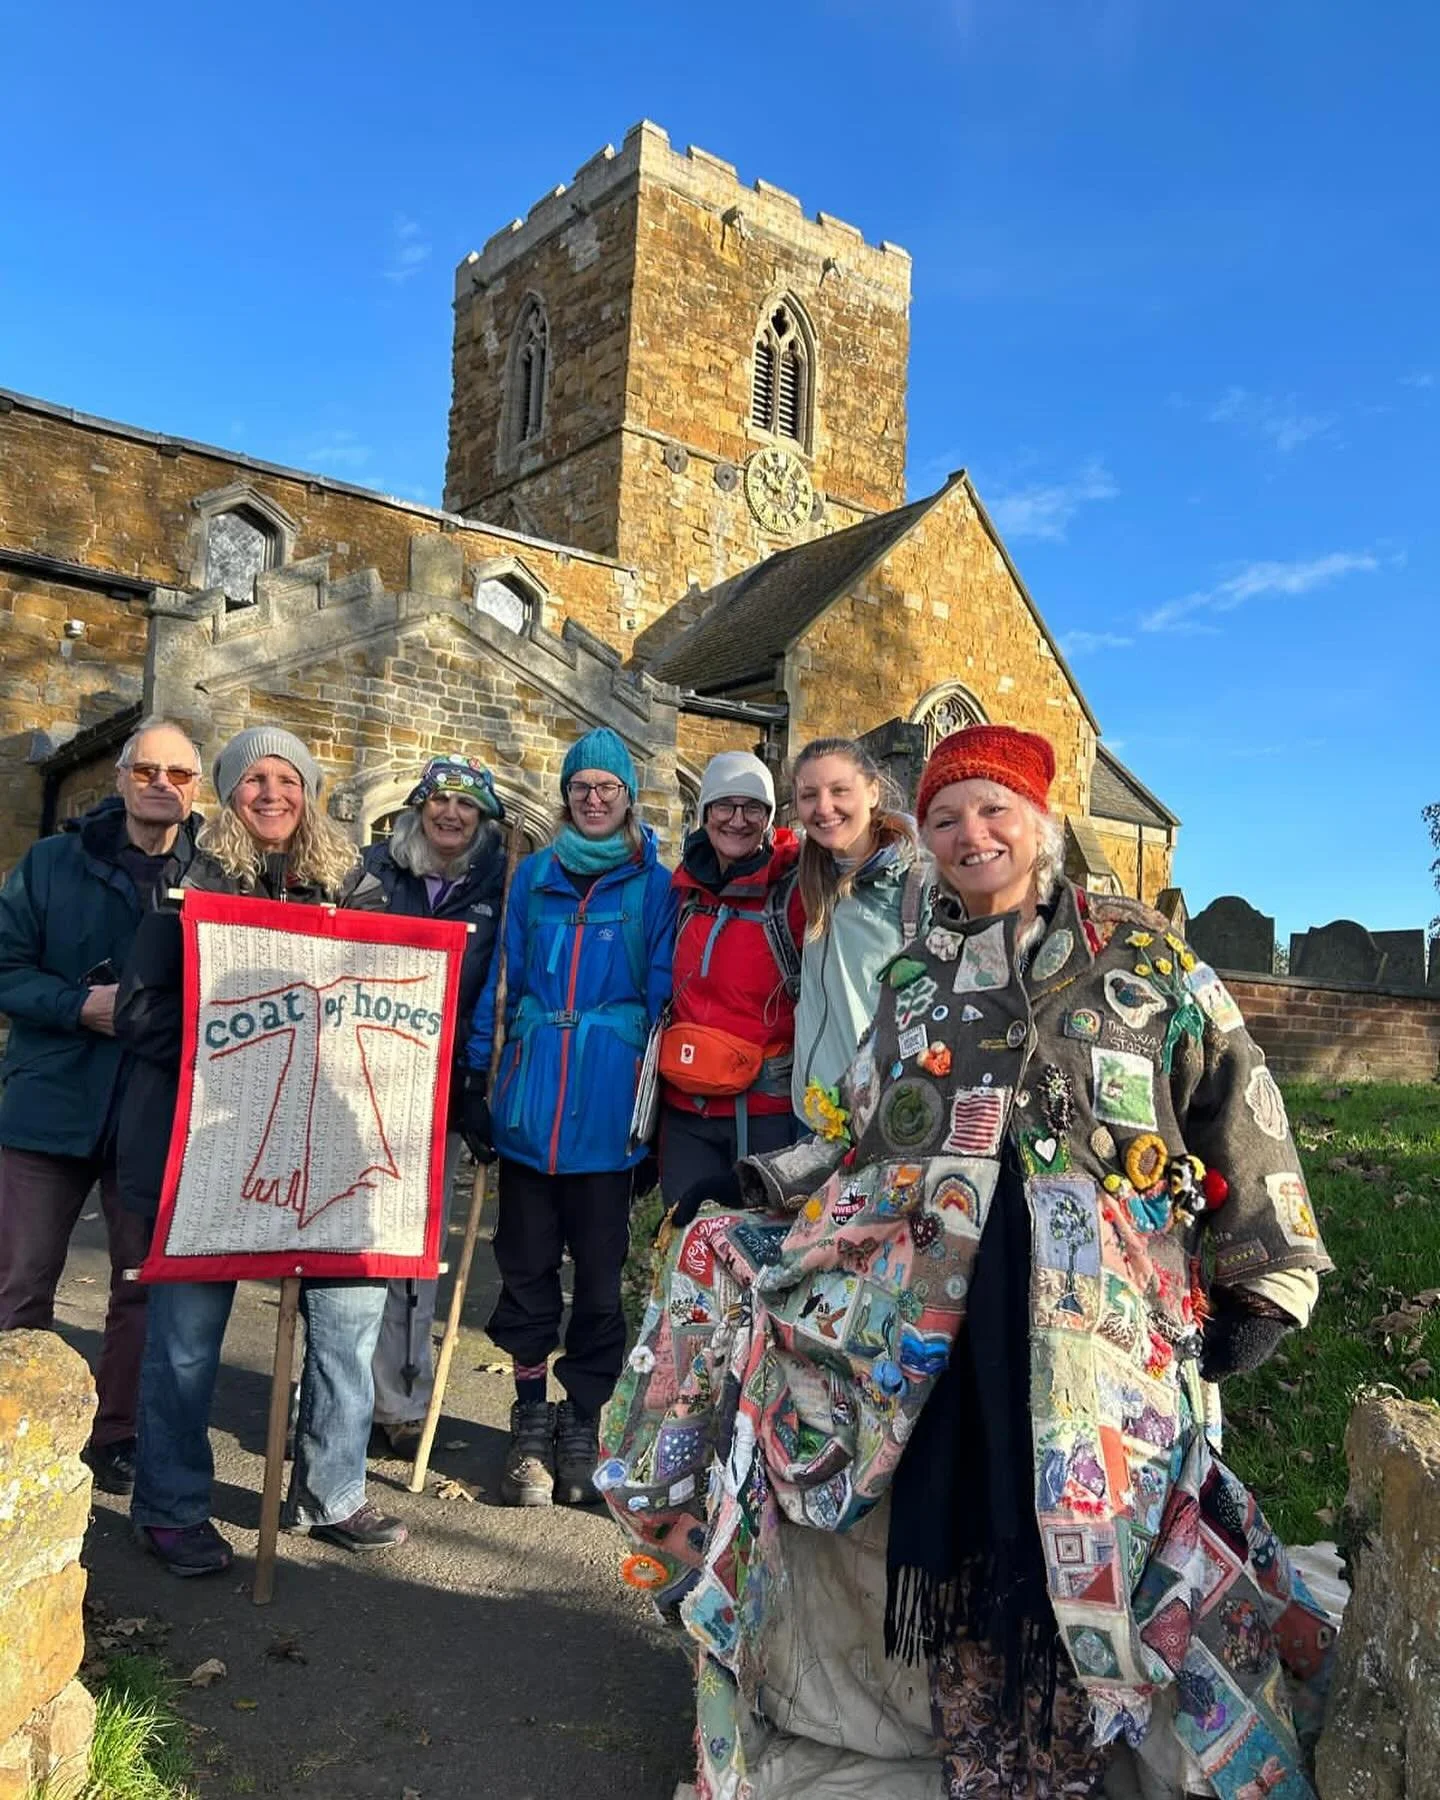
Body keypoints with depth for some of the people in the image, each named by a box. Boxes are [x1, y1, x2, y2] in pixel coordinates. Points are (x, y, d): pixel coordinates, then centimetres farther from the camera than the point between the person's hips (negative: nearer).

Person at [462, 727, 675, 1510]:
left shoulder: (653, 885, 3)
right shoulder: (534, 875, 10)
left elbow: (661, 996, 2)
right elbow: (504, 977, 11)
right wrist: (476, 1077, 6)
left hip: (608, 1101, -2)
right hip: (530, 1096, 2)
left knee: (599, 1266, 7)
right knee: (526, 1261, 9)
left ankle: (582, 1423, 23)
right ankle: (530, 1421, 23)